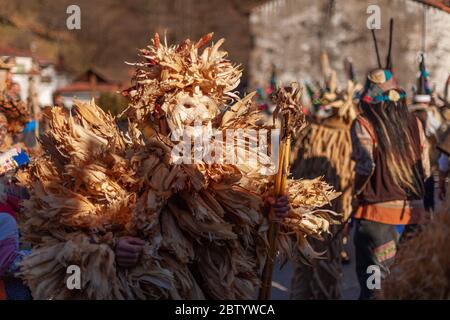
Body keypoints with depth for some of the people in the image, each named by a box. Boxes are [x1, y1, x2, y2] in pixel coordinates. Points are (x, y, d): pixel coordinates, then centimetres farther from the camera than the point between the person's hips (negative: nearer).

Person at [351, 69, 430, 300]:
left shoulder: (363, 124, -10)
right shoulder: (414, 123, 4)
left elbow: (365, 166, -19)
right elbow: (425, 170, 8)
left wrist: (359, 192, -2)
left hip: (376, 211, -4)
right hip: (411, 210, 4)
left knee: (371, 278, 5)